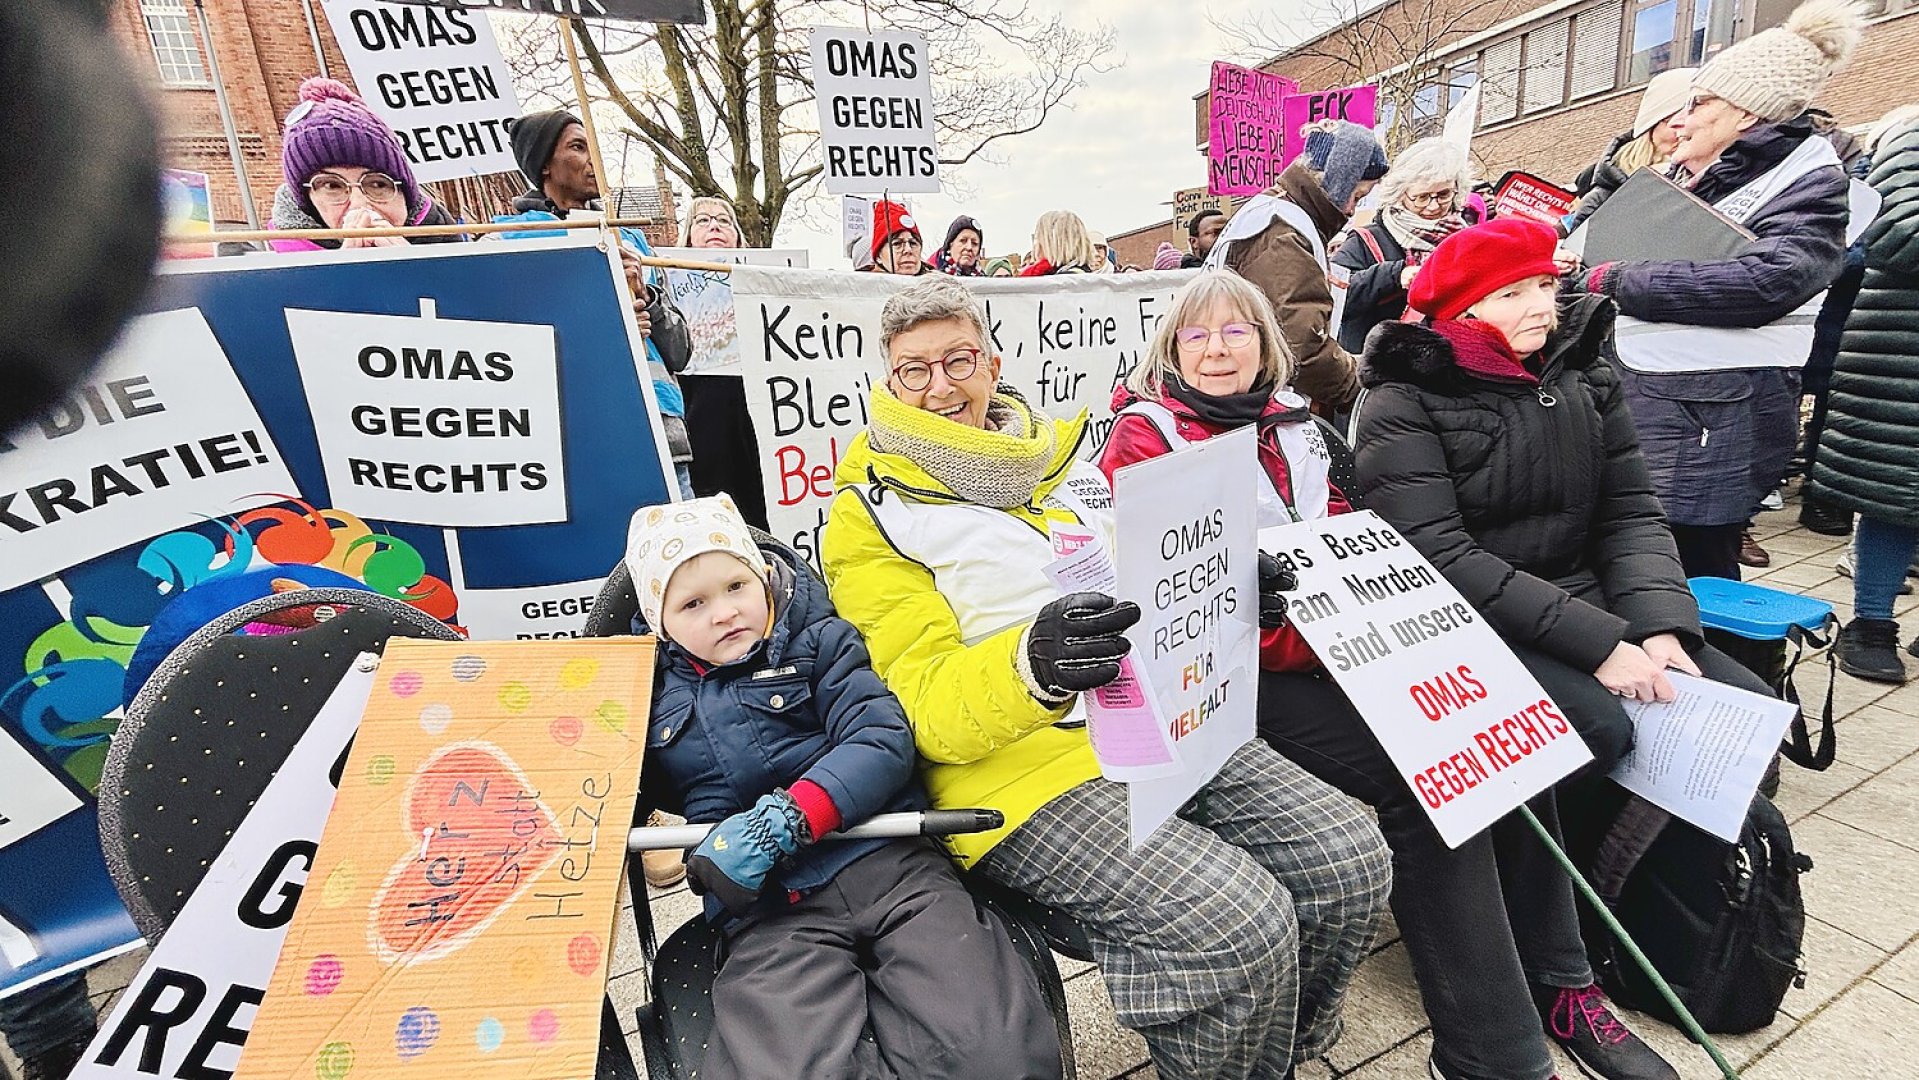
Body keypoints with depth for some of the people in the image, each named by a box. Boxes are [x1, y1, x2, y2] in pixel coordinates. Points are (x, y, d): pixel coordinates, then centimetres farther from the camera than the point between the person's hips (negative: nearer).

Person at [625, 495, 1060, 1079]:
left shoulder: (818, 639, 8)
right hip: (769, 908, 2)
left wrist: (787, 818, -17)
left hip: (888, 863, -1)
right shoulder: (654, 693, 16)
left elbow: (883, 740, -4)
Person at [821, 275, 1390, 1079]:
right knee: (1242, 928, -22)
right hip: (1027, 770, -6)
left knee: (1350, 861, -6)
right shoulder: (870, 513, -2)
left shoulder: (1063, 450, 14)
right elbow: (922, 707, -11)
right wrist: (1029, 668, -32)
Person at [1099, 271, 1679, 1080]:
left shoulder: (1291, 423, 17)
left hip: (1336, 643, 7)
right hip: (1239, 678, -6)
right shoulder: (1145, 436, -5)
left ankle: (1556, 982, 7)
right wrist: (1314, 641, -20)